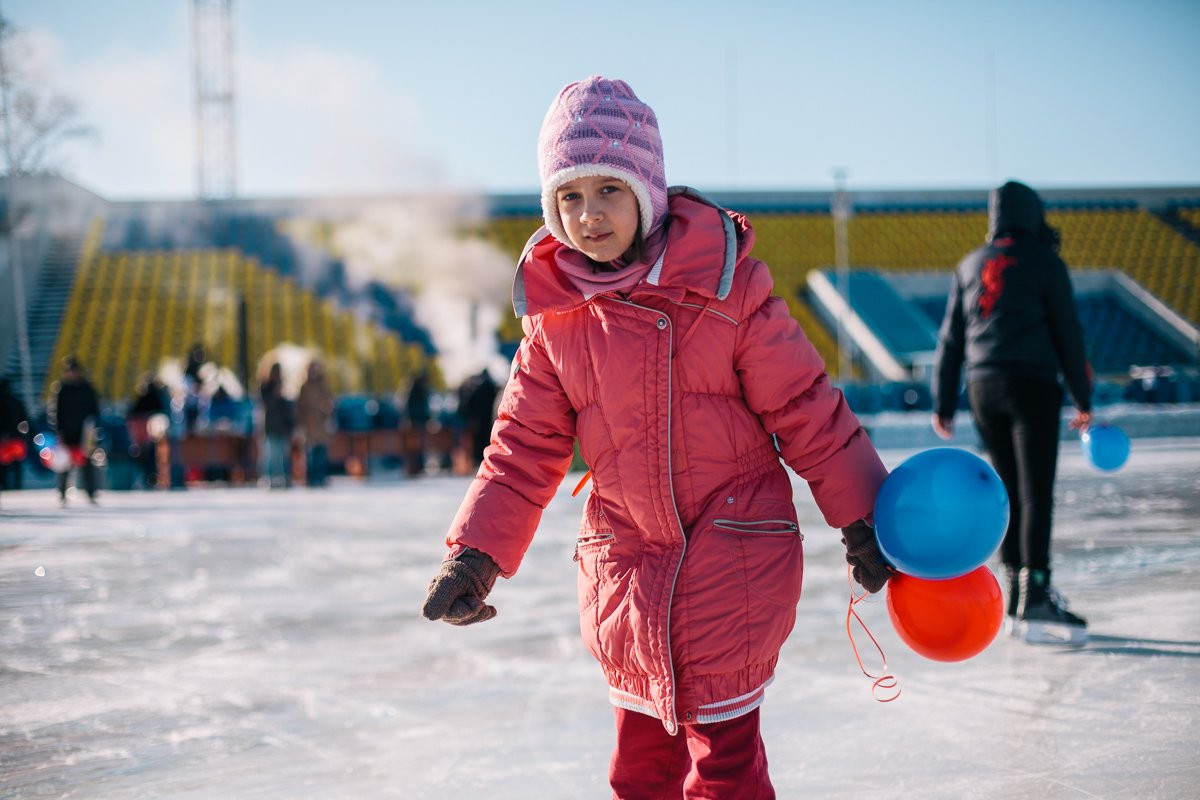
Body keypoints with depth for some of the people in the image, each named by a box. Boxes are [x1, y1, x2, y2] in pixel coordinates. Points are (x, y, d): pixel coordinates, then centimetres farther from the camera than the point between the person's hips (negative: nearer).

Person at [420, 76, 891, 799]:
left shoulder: (723, 286, -12)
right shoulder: (554, 317, 0)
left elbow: (806, 409, -6)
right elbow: (525, 446, 7)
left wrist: (865, 519, -3)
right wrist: (475, 555, -1)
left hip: (733, 558, -4)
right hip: (625, 567, 4)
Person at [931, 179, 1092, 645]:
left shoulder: (971, 266, 14)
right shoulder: (1044, 263, 0)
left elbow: (950, 338, 13)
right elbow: (1068, 335, -1)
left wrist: (943, 404, 16)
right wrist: (1083, 400, 5)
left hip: (982, 388, 5)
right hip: (1032, 384, -5)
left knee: (1009, 492, 12)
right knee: (1036, 492, -9)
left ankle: (1018, 594, 14)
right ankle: (1035, 597, -16)